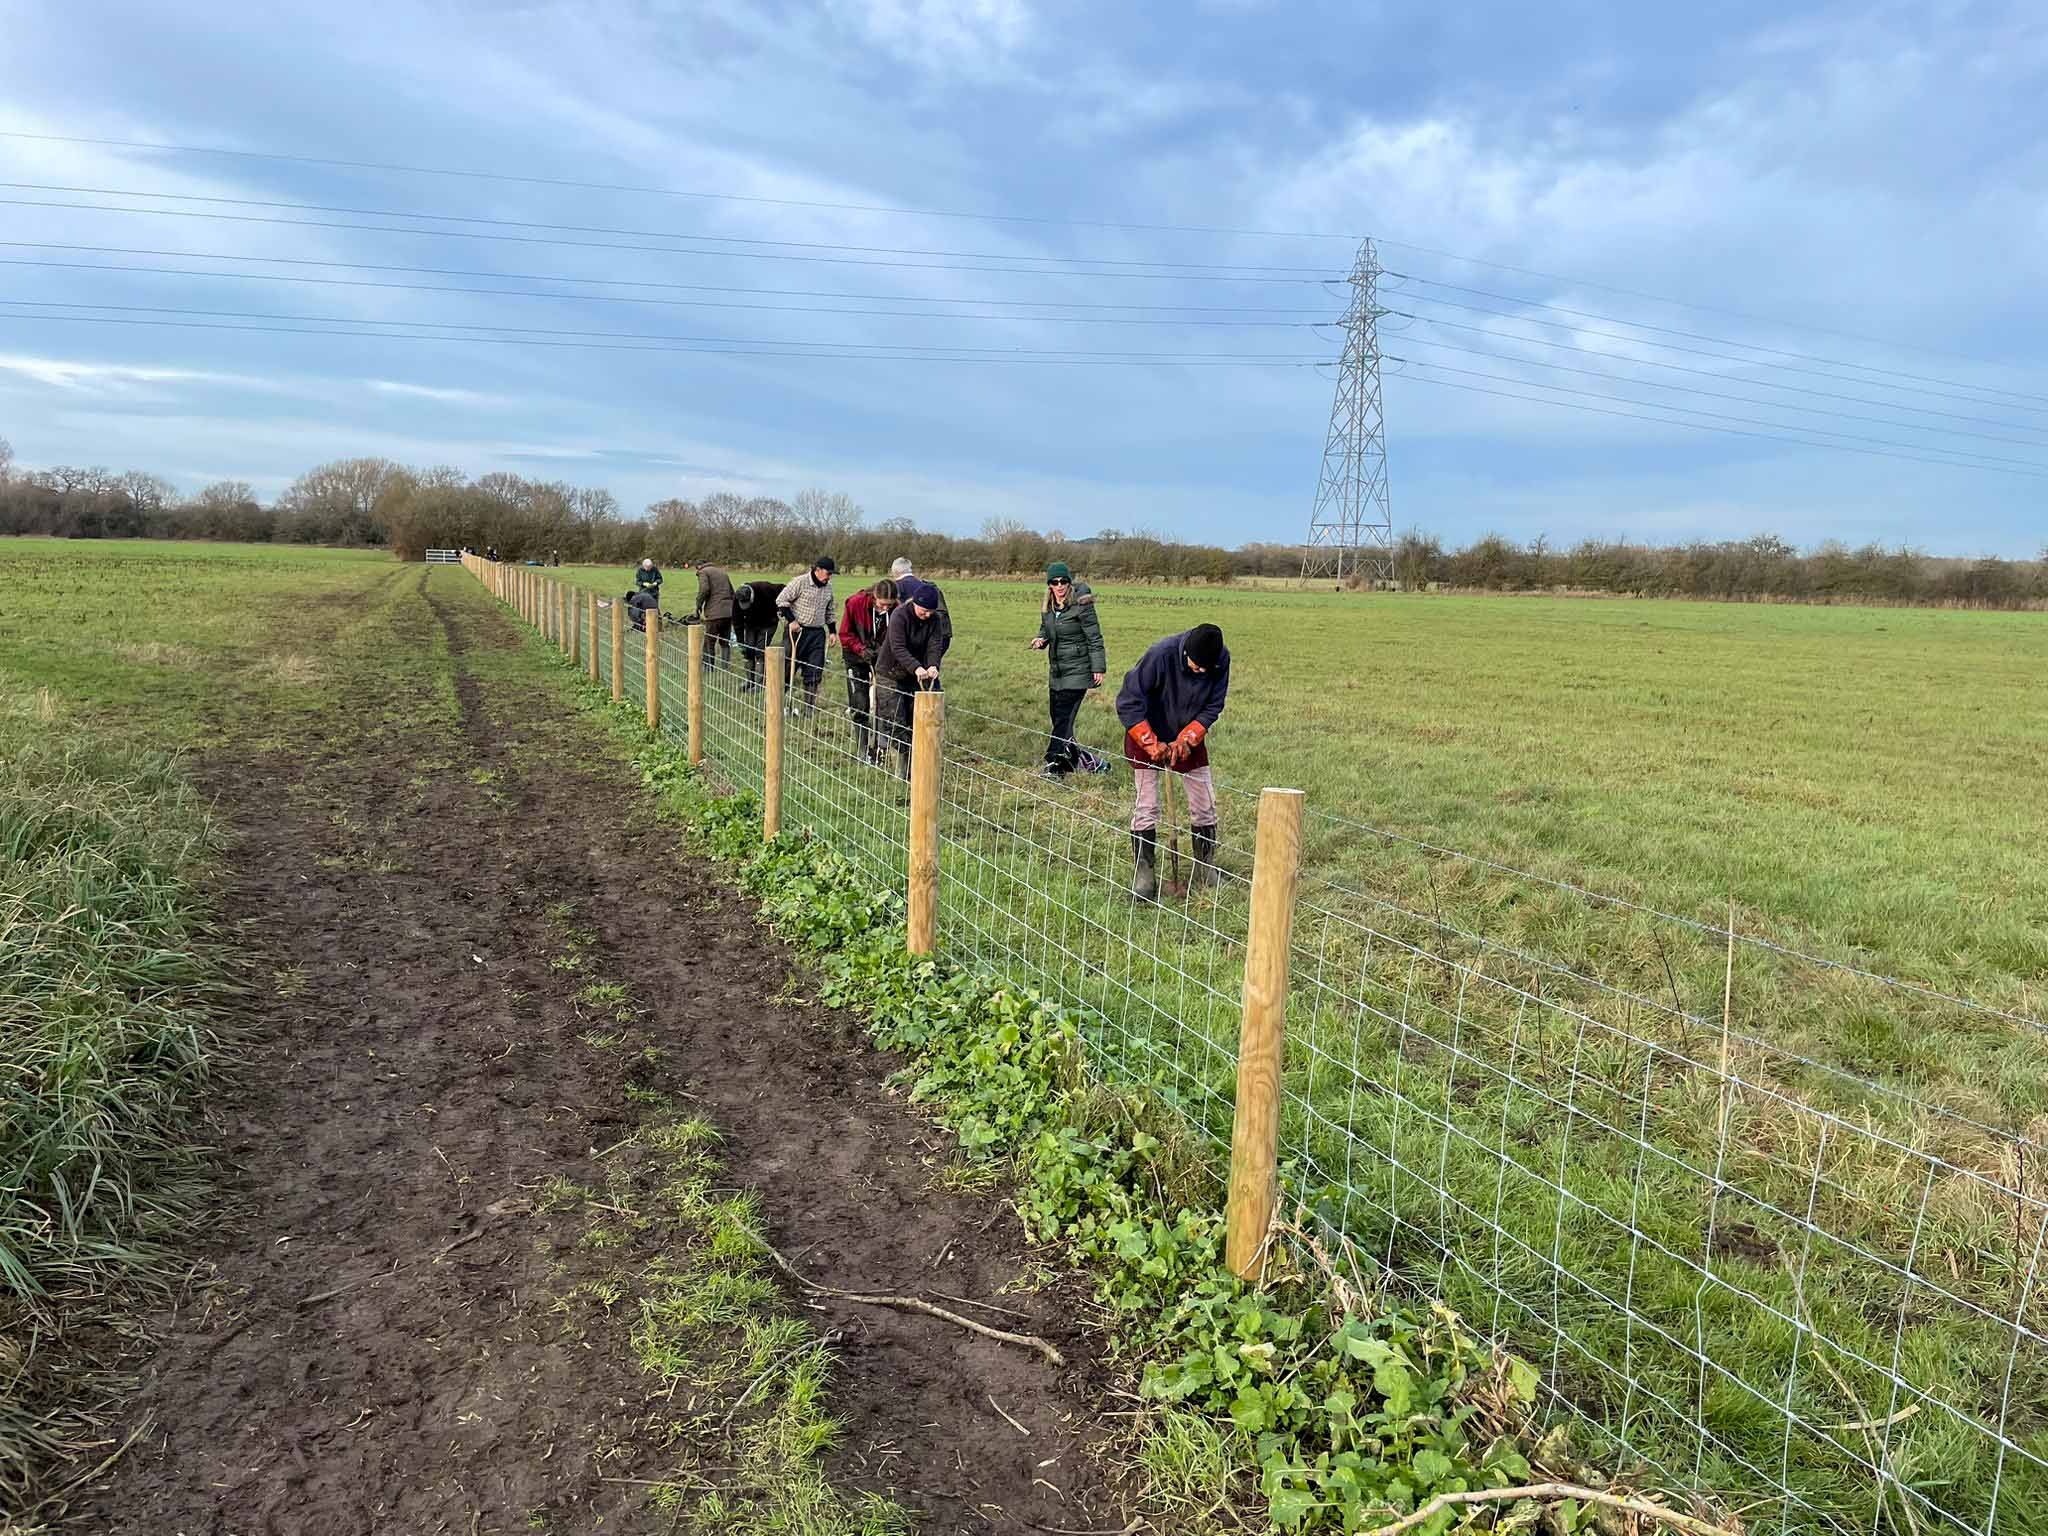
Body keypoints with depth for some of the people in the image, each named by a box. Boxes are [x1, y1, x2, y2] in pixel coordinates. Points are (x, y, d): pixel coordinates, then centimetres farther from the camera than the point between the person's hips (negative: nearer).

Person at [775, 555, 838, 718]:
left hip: (818, 633, 5)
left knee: (814, 673, 4)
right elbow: (781, 600, -8)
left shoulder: (828, 587, 9)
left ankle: (810, 710, 11)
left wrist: (832, 631, 15)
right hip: (798, 631, -5)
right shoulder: (800, 582, -11)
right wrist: (791, 620, -14)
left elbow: (830, 611, 21)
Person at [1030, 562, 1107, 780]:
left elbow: (1095, 639, -11)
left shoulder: (1081, 606, -12)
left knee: (1063, 718, -12)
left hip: (1077, 671, -8)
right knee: (1058, 718, 11)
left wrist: (1098, 668, -13)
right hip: (1056, 672, 8)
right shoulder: (1048, 608, 8)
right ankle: (1077, 758, 24)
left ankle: (1054, 764, -12)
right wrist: (1040, 640, 0)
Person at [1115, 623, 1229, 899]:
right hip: (1146, 736, -4)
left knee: (1204, 803, 5)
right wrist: (1151, 744, -29)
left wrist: (1188, 738, -21)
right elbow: (1127, 702, -27)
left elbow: (1213, 706, -9)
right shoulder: (1161, 654, -32)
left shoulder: (1221, 660, -21)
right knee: (1147, 806, -6)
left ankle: (1206, 871, 18)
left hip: (1190, 735, 4)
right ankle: (1144, 873, 4)